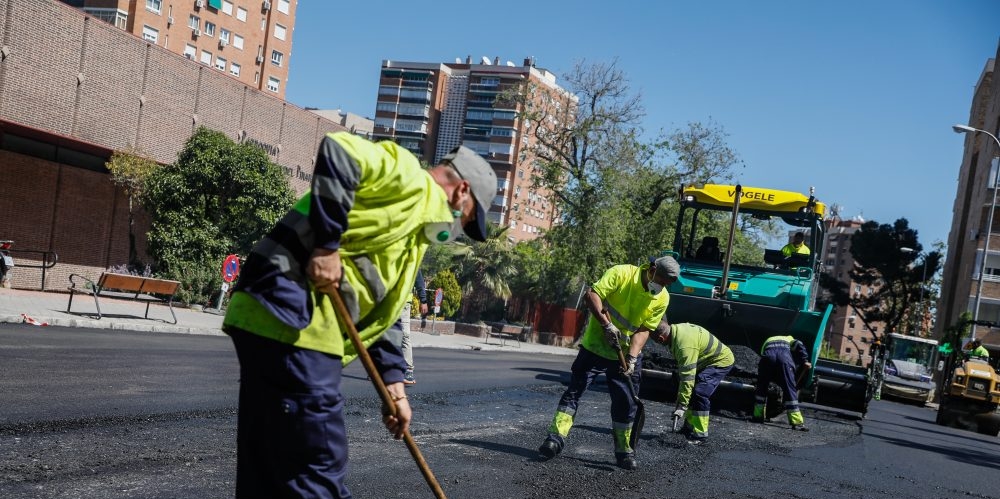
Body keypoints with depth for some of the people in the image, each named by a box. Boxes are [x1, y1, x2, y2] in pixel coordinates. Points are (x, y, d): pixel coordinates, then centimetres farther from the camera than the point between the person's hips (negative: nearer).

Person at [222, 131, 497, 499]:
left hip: (272, 319, 10)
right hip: (291, 318, -10)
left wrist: (393, 384, 20)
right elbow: (338, 151, -18)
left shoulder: (416, 232, 28)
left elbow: (383, 311, 27)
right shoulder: (410, 182, -1)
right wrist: (327, 244, -20)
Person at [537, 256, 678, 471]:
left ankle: (624, 450, 16)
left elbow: (644, 330, -5)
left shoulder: (662, 299, -4)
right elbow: (592, 295, -21)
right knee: (575, 390, -5)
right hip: (595, 345, -3)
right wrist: (607, 324, -27)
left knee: (626, 402, 4)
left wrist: (632, 357, -17)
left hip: (627, 354, 3)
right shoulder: (621, 273, -15)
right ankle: (556, 437, -3)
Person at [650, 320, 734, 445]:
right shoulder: (677, 329, -6)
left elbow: (688, 378, -33)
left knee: (699, 394, -19)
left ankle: (700, 434, -11)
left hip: (721, 361, -10)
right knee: (691, 392, 11)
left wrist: (681, 406, -29)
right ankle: (689, 427, 21)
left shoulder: (685, 345, -35)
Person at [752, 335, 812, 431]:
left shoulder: (767, 341, 44)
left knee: (761, 387, 22)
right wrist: (805, 361, 11)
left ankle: (758, 416, 22)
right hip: (784, 357, -2)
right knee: (790, 390, 6)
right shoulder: (790, 340, 35)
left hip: (768, 355, 2)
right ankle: (796, 422, 2)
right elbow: (799, 345, 11)